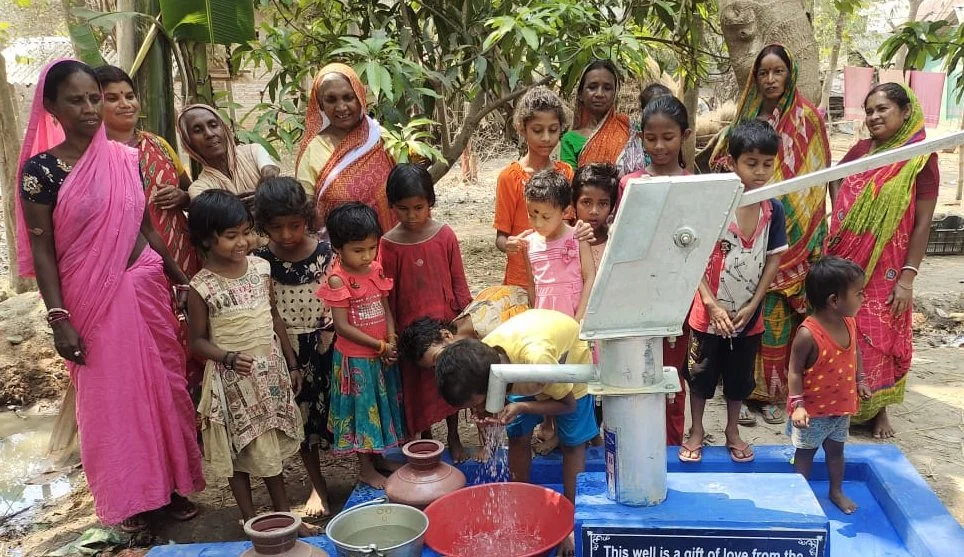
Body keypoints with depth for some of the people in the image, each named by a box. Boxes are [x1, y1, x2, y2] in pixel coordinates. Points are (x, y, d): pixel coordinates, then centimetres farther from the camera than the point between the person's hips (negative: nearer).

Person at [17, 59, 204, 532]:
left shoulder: (127, 159, 3)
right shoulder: (40, 169, -8)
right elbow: (41, 250, -8)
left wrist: (181, 279, 10)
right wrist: (59, 319, -13)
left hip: (147, 285, 4)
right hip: (92, 296, -3)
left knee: (162, 386, 11)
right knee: (110, 397, 8)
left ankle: (171, 484, 28)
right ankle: (128, 497, 25)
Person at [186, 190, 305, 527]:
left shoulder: (260, 268, -3)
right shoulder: (201, 287, -15)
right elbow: (198, 341, -9)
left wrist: (291, 363, 10)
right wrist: (228, 358, -27)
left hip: (271, 371, 4)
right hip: (232, 379, -4)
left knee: (272, 445, 16)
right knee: (238, 449, 10)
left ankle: (284, 513, 31)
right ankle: (251, 519, 25)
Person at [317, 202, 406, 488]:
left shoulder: (376, 269, -1)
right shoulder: (338, 280, -20)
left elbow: (385, 307, 6)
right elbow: (342, 327, -21)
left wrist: (392, 341, -10)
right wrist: (380, 346, -19)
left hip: (383, 354, 6)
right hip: (355, 358, -6)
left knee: (383, 405, 19)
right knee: (362, 408, 7)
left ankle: (379, 457, 38)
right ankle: (365, 468, 24)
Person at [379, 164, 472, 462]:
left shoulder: (445, 235, -9)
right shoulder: (388, 244, -10)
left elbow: (458, 280, -2)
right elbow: (388, 293, -4)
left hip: (445, 322, 1)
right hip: (410, 327, -1)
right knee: (416, 384, 13)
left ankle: (454, 438, 35)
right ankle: (425, 440, 34)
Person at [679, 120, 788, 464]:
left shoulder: (773, 210, -5)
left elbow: (773, 260, 0)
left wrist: (752, 305, -7)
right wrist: (712, 305, -18)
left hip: (748, 314, 3)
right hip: (710, 312, -3)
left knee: (739, 376, 18)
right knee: (701, 373, 13)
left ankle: (733, 432, 38)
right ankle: (696, 432, 32)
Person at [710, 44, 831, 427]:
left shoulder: (807, 119, 0)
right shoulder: (745, 118, 9)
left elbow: (816, 179, -2)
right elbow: (723, 168, 15)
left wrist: (813, 240, -8)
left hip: (789, 233, -2)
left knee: (778, 312, 1)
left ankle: (774, 390, 12)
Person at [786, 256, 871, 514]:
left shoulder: (850, 322, -8)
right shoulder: (808, 334, -31)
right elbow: (795, 371, -23)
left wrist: (859, 380, 11)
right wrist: (797, 404, -26)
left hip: (841, 406, 7)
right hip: (813, 410, -7)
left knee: (836, 449, 24)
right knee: (805, 453, 14)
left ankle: (836, 491, 43)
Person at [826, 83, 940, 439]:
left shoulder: (920, 160, -8)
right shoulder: (860, 151, 5)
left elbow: (922, 224, -10)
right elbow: (835, 180, 25)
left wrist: (907, 278, -14)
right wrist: (839, 219, 9)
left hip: (884, 271, -4)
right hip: (843, 263, 4)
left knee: (878, 338, 3)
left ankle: (877, 409, 20)